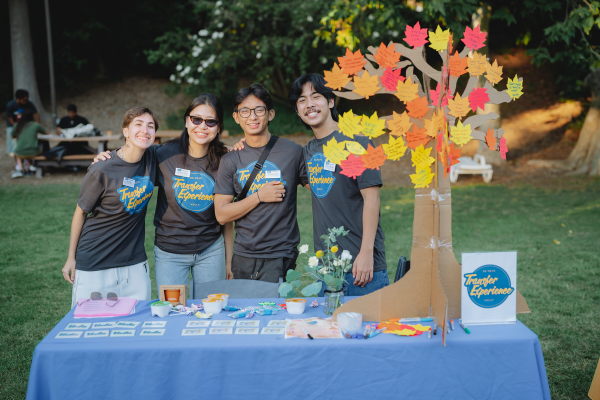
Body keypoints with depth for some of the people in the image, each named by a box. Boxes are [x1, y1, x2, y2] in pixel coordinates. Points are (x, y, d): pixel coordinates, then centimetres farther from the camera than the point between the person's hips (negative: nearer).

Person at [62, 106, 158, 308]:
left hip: (135, 264, 4)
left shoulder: (153, 157, -4)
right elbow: (81, 212, -4)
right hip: (94, 265, -4)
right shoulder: (102, 171, -16)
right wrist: (71, 257, 2)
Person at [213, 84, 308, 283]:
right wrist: (260, 196, -9)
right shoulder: (230, 160, 5)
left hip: (280, 257, -2)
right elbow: (222, 215, 2)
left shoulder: (292, 151, 0)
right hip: (243, 258, 3)